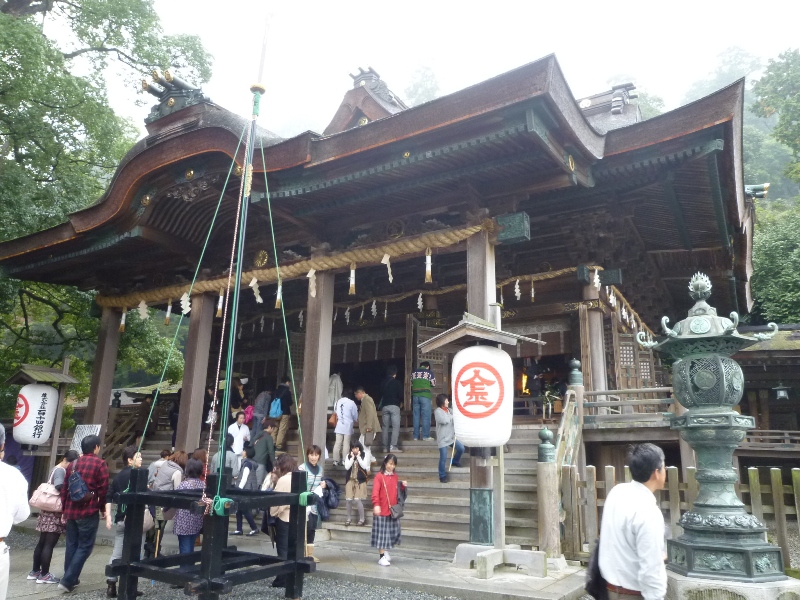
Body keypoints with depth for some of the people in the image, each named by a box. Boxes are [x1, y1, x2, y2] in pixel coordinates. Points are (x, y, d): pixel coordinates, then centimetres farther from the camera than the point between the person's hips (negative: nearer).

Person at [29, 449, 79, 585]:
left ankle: (35, 571, 24)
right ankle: (44, 575, 3)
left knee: (42, 542, 16)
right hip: (55, 512, -9)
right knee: (49, 544, -2)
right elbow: (59, 487, -32)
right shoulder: (61, 471, -17)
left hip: (49, 511, 9)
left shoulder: (56, 469, 13)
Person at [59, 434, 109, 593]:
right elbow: (103, 489, -10)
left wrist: (64, 509, 22)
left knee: (71, 545, 15)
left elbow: (64, 489, 14)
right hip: (89, 512, -6)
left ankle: (70, 579, 19)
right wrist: (103, 509, 2)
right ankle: (67, 580, -7)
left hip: (71, 511, 7)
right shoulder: (100, 463, -8)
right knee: (85, 546, -1)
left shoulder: (73, 464, 11)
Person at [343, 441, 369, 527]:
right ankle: (348, 519, 19)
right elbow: (346, 467, -9)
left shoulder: (364, 456, -2)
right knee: (349, 500, 0)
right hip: (350, 480, 2)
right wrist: (352, 457, -12)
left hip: (360, 480, -2)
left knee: (357, 499, -11)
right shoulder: (348, 456, 3)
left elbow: (364, 466, -14)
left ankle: (362, 519, 7)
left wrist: (358, 456, -13)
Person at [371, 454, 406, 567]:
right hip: (382, 510, -6)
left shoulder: (395, 476, 9)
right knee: (381, 532, 1)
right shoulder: (379, 476, -11)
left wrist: (403, 486, 0)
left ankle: (386, 551, 32)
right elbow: (375, 492, -19)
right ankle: (382, 557, 9)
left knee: (391, 531, 13)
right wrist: (376, 505, -32)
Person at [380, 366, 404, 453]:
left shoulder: (383, 383, 10)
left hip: (385, 406, 5)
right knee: (396, 426, -5)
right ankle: (393, 446, -15)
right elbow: (400, 395, -5)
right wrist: (401, 402, 13)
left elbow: (380, 394, 13)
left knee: (385, 427, 8)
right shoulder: (397, 383, -3)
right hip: (394, 406, -4)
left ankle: (385, 446, 7)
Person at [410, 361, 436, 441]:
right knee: (426, 416, -2)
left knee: (416, 416, 7)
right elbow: (433, 384, 9)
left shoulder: (414, 373, 13)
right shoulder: (429, 372, 2)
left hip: (415, 396, 4)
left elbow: (411, 384, 16)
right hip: (425, 396, -4)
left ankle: (416, 436, 9)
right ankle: (426, 436, -4)